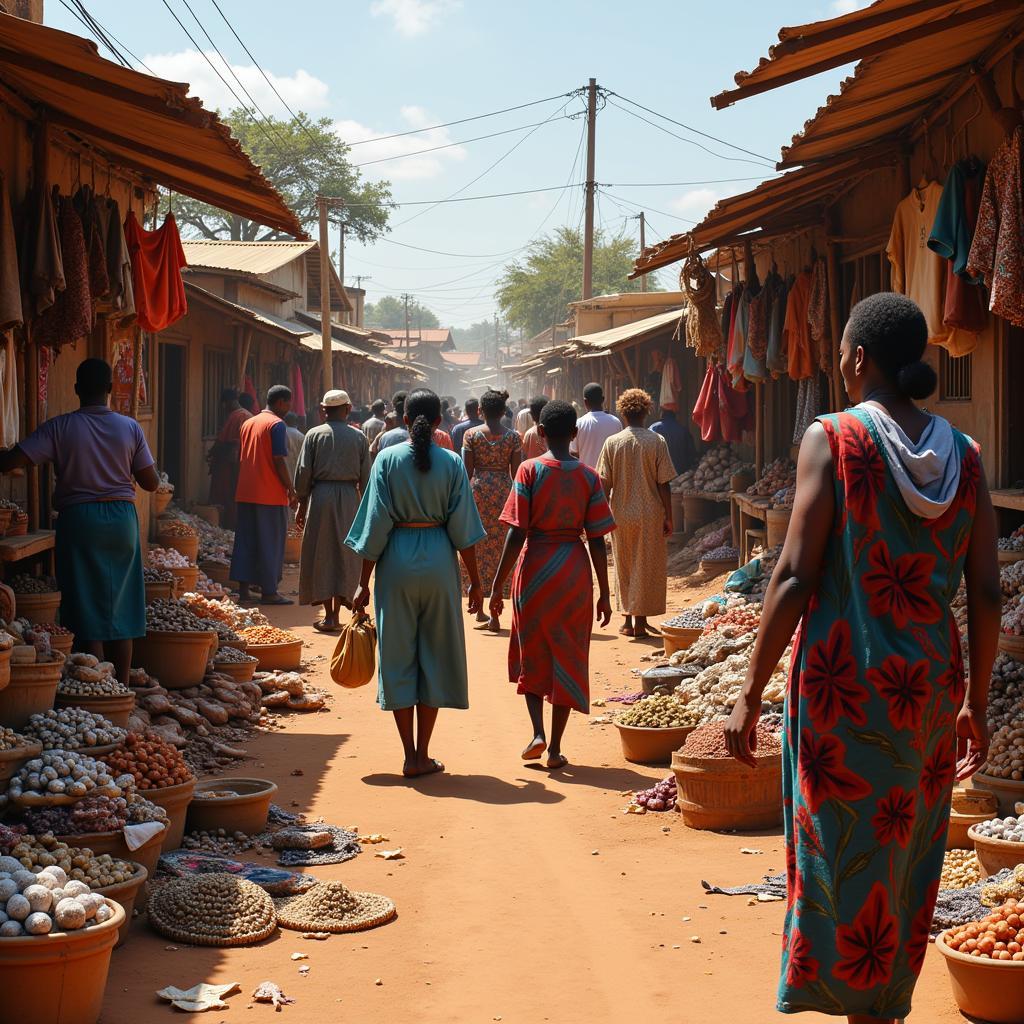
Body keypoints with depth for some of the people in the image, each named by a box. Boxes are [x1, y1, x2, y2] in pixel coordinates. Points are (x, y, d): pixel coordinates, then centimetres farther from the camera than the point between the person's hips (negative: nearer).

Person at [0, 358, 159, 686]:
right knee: (120, 610, 11)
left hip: (78, 518, -2)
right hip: (122, 518, 2)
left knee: (86, 611, 3)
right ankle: (122, 688, 14)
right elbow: (151, 483, 2)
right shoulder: (130, 428, 0)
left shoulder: (60, 428, -7)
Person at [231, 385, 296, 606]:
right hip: (271, 495, -7)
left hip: (246, 494, 7)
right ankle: (268, 592, 3)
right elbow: (279, 461, -16)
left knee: (246, 540, 10)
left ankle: (244, 588, 10)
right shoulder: (277, 425, -10)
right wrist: (291, 489, -8)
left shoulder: (248, 424, 14)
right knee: (270, 544, 0)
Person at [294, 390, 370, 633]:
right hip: (349, 497, 1)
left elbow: (303, 472, -2)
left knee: (321, 556, 5)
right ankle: (336, 614, 9)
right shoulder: (359, 437, 3)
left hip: (320, 495, -1)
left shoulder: (314, 435, 0)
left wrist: (301, 503, 7)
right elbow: (366, 476, 4)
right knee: (345, 555, 9)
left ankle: (329, 615, 1)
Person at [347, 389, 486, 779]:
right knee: (436, 655, 10)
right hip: (439, 561, 0)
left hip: (397, 561, 0)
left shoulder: (387, 459, -3)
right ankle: (423, 756, 11)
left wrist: (364, 583, 0)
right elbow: (462, 527, -2)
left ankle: (410, 757, 6)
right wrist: (475, 581, 6)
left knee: (398, 656, 7)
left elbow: (376, 525, -5)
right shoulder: (452, 462, -2)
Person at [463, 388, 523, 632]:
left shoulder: (471, 435, -2)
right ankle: (494, 615, 2)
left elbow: (467, 471, -4)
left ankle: (479, 609, 10)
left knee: (477, 550, 12)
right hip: (504, 492, 0)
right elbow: (516, 473, -1)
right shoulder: (513, 436, -1)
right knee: (499, 550, 5)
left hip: (478, 491, 0)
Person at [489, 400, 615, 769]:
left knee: (531, 654, 16)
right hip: (574, 572, 1)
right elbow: (597, 539, -1)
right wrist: (604, 594, 7)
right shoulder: (588, 476, -1)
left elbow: (516, 533, -10)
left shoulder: (529, 471, -7)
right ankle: (555, 748, 10)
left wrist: (497, 585, -5)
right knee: (567, 657, 9)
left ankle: (538, 733, 1)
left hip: (534, 566, -1)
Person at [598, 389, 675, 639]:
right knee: (647, 568, 7)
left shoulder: (612, 442, -3)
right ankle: (640, 622, 7)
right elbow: (663, 484, -7)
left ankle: (629, 620, 19)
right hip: (650, 515, -2)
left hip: (621, 515, 2)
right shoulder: (656, 442, -7)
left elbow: (605, 484, -2)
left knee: (624, 568, 15)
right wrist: (669, 517, 0)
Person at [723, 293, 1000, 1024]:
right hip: (931, 687, 4)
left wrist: (752, 695, -7)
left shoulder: (833, 440, -9)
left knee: (846, 859, 5)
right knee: (907, 865, 16)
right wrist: (975, 704, 14)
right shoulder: (964, 455, 3)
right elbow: (986, 594, 3)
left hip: (844, 683, -4)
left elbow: (796, 578, -13)